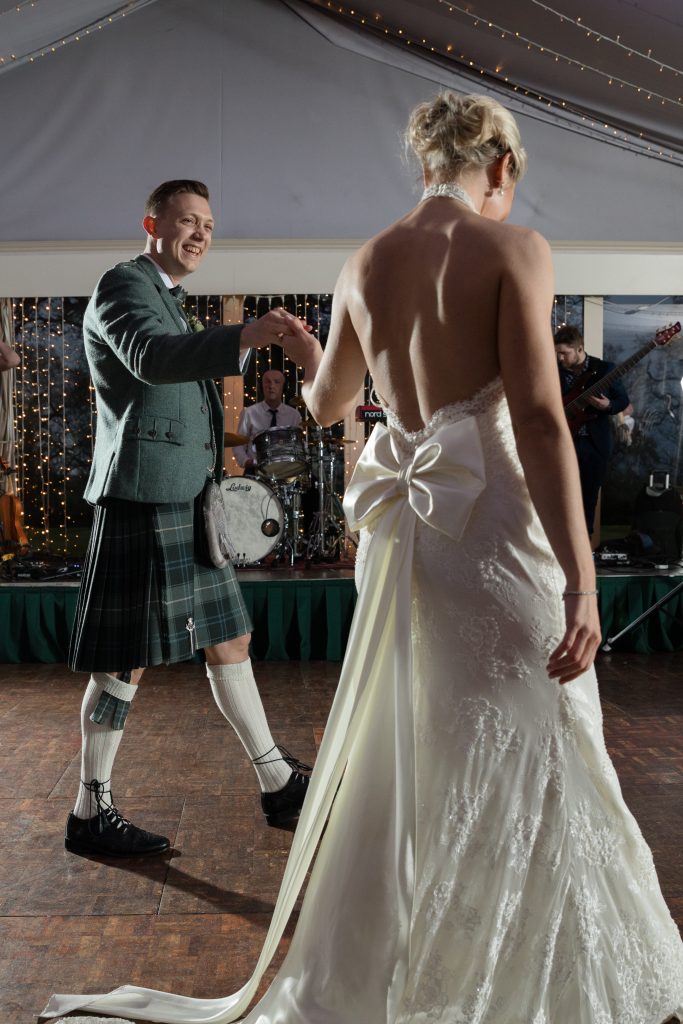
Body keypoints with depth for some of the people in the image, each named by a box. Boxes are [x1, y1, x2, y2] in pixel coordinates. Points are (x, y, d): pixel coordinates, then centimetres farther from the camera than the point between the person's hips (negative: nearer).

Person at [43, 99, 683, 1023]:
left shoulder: (365, 263, 9)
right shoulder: (513, 249, -8)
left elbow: (326, 404, 22)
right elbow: (539, 418, -17)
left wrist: (307, 353, 45)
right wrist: (580, 581, -18)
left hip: (407, 530, 6)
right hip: (495, 524, -6)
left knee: (400, 762, 18)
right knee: (525, 755, 8)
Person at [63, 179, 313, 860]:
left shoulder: (164, 297, 23)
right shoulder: (122, 285, -8)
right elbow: (150, 357, -31)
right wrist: (246, 337, -44)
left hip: (185, 506, 10)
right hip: (142, 503, -10)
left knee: (228, 642, 12)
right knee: (124, 663, -2)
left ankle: (278, 784, 22)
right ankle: (90, 814, 13)